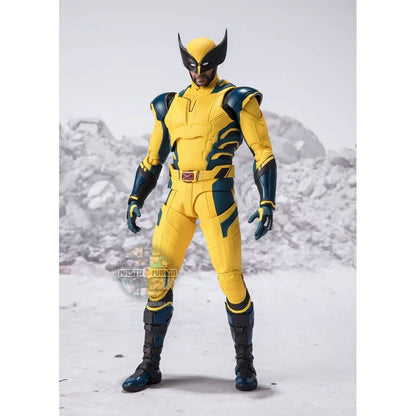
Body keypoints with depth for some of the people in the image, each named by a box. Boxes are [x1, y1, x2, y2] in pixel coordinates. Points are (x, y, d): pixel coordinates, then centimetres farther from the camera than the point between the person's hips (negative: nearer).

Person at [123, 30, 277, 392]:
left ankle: (245, 364, 15)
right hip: (179, 195, 4)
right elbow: (153, 158, 22)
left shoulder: (236, 99, 2)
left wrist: (267, 204, -14)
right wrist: (135, 201, 13)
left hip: (216, 194, -4)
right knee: (158, 277, 0)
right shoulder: (171, 105, 17)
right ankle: (150, 366, 13)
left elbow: (263, 153, -3)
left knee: (231, 278, -5)